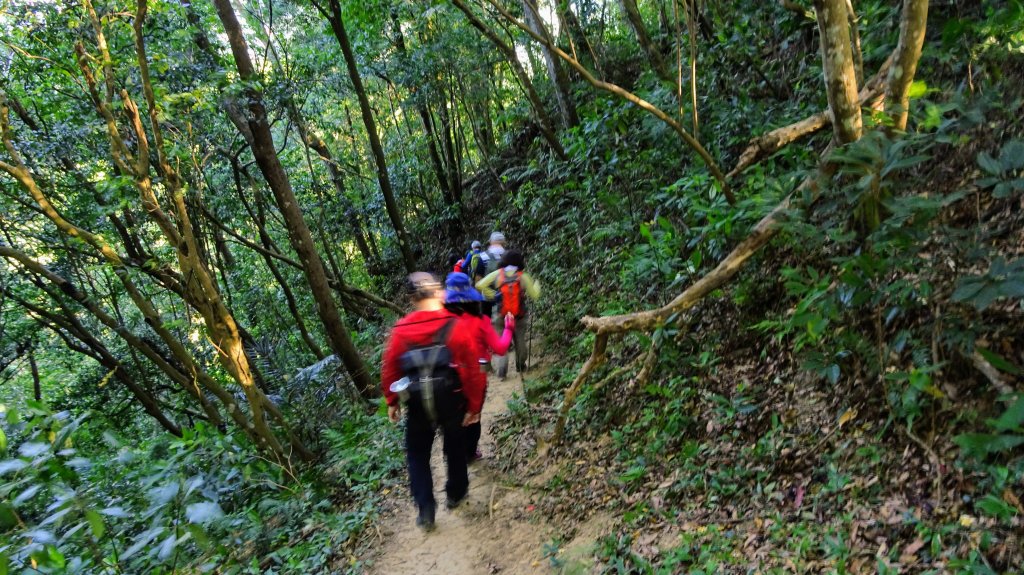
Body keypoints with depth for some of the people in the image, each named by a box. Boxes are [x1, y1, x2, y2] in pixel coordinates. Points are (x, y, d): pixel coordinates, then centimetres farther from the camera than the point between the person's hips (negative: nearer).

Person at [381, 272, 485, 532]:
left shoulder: (401, 329, -8)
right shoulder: (457, 326, -14)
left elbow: (389, 369, -3)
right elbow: (471, 370, -13)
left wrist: (392, 402, 10)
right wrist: (474, 405, -4)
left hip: (417, 404, 1)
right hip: (452, 401, 0)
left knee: (417, 452, 16)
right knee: (455, 447, 21)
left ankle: (425, 509, 10)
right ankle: (456, 493, 39)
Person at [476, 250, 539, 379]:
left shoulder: (497, 274, -8)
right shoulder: (523, 276, -10)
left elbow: (480, 285, -14)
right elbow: (534, 295, -9)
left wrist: (493, 296, -7)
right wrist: (536, 283, 9)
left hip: (501, 316, 0)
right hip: (519, 317, 1)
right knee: (520, 341, 18)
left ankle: (501, 369, -5)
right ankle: (521, 367, 34)